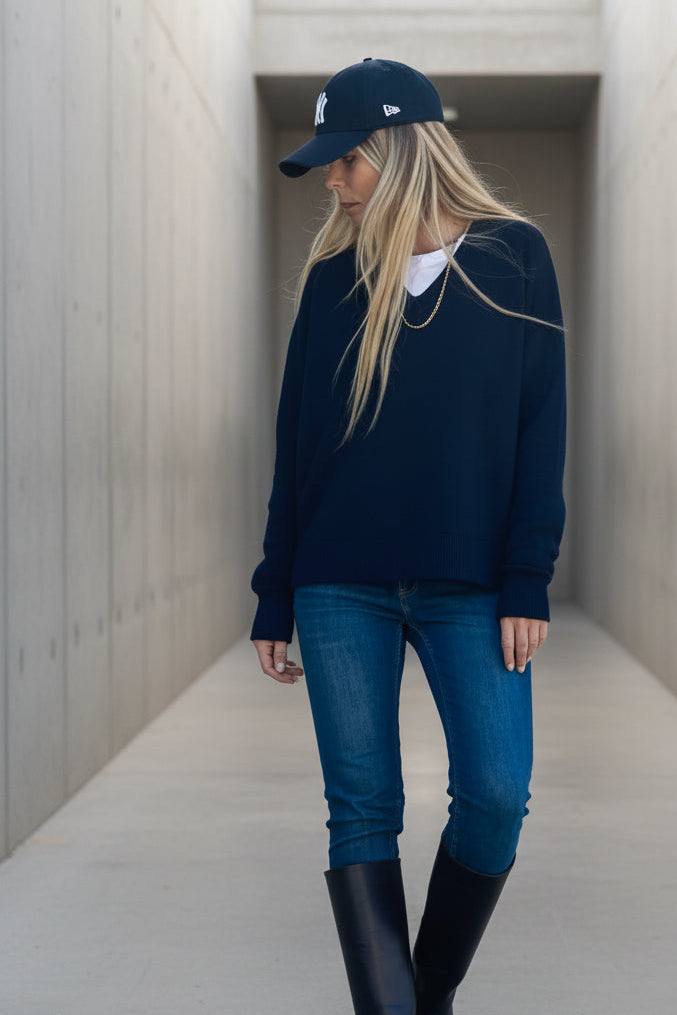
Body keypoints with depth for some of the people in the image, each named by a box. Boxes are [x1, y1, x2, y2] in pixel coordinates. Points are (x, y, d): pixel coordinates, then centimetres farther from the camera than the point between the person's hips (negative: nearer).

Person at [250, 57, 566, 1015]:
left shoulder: (513, 256, 3)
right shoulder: (334, 276, 9)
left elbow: (541, 426, 1)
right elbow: (296, 440, 10)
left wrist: (527, 579, -7)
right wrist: (274, 600, 7)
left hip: (468, 589, -1)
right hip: (342, 585, 2)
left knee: (496, 795, -9)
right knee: (362, 810, -2)